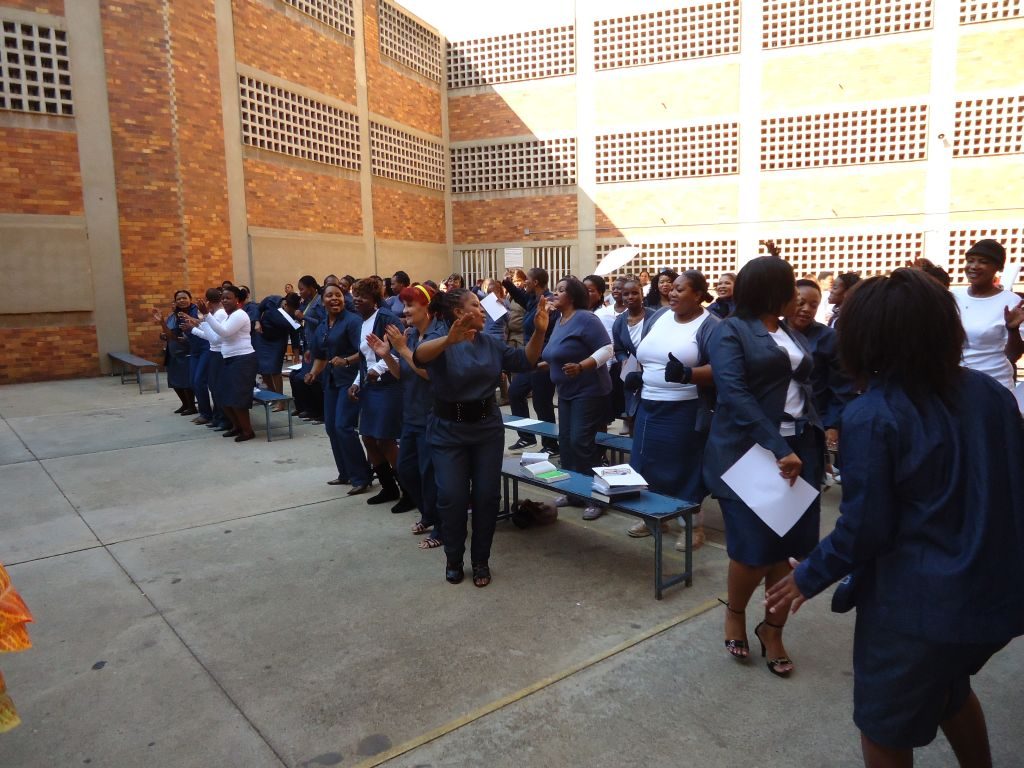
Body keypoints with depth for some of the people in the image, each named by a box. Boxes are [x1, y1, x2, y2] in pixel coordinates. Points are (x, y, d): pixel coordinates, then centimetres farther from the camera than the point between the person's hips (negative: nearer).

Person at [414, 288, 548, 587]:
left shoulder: (490, 343, 5)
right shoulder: (440, 343, -11)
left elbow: (525, 361, 3)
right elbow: (420, 356, -34)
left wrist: (539, 332, -12)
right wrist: (449, 340, -53)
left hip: (488, 427, 4)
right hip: (449, 431, -4)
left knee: (487, 496, 6)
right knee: (452, 497, -1)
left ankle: (481, 560, 22)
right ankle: (453, 559, 22)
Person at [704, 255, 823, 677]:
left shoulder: (793, 334, 16)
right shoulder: (731, 330, -6)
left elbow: (804, 388, 14)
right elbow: (735, 394, -18)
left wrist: (812, 446, 0)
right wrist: (777, 450, -23)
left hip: (798, 448, 6)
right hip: (749, 452, -6)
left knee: (790, 546, 6)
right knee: (755, 547, -3)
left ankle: (772, 630, 27)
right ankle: (734, 612, 27)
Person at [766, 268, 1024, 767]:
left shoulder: (872, 416, -22)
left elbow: (864, 528, -19)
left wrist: (810, 576, -4)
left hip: (914, 603, -6)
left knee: (885, 726, 18)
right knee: (949, 687, 35)